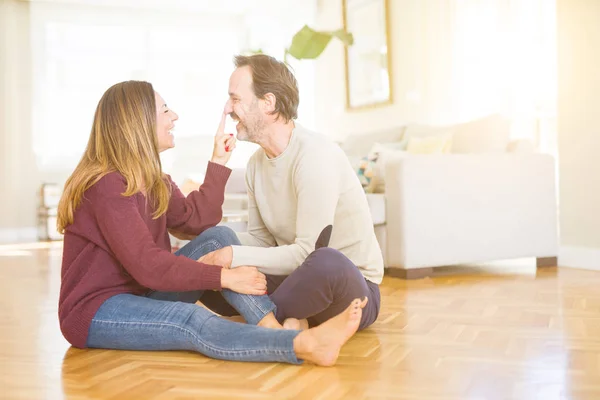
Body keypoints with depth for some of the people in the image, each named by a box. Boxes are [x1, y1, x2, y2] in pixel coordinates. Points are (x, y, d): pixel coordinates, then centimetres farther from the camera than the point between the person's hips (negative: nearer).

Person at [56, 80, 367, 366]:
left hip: (140, 294, 8)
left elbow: (198, 220, 3)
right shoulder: (107, 186, -19)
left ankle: (273, 329, -30)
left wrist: (219, 162, 2)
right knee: (191, 320, -34)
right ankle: (306, 346, -53)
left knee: (218, 238, -10)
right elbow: (147, 265, -26)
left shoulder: (153, 182, 11)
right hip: (95, 314, -8)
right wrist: (223, 276, -26)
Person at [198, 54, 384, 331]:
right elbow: (261, 238, 9)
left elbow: (308, 253, -25)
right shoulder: (257, 163, 6)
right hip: (296, 280, 7)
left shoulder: (315, 155, -21)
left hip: (350, 287, -7)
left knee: (327, 261, -43)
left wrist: (235, 256, -23)